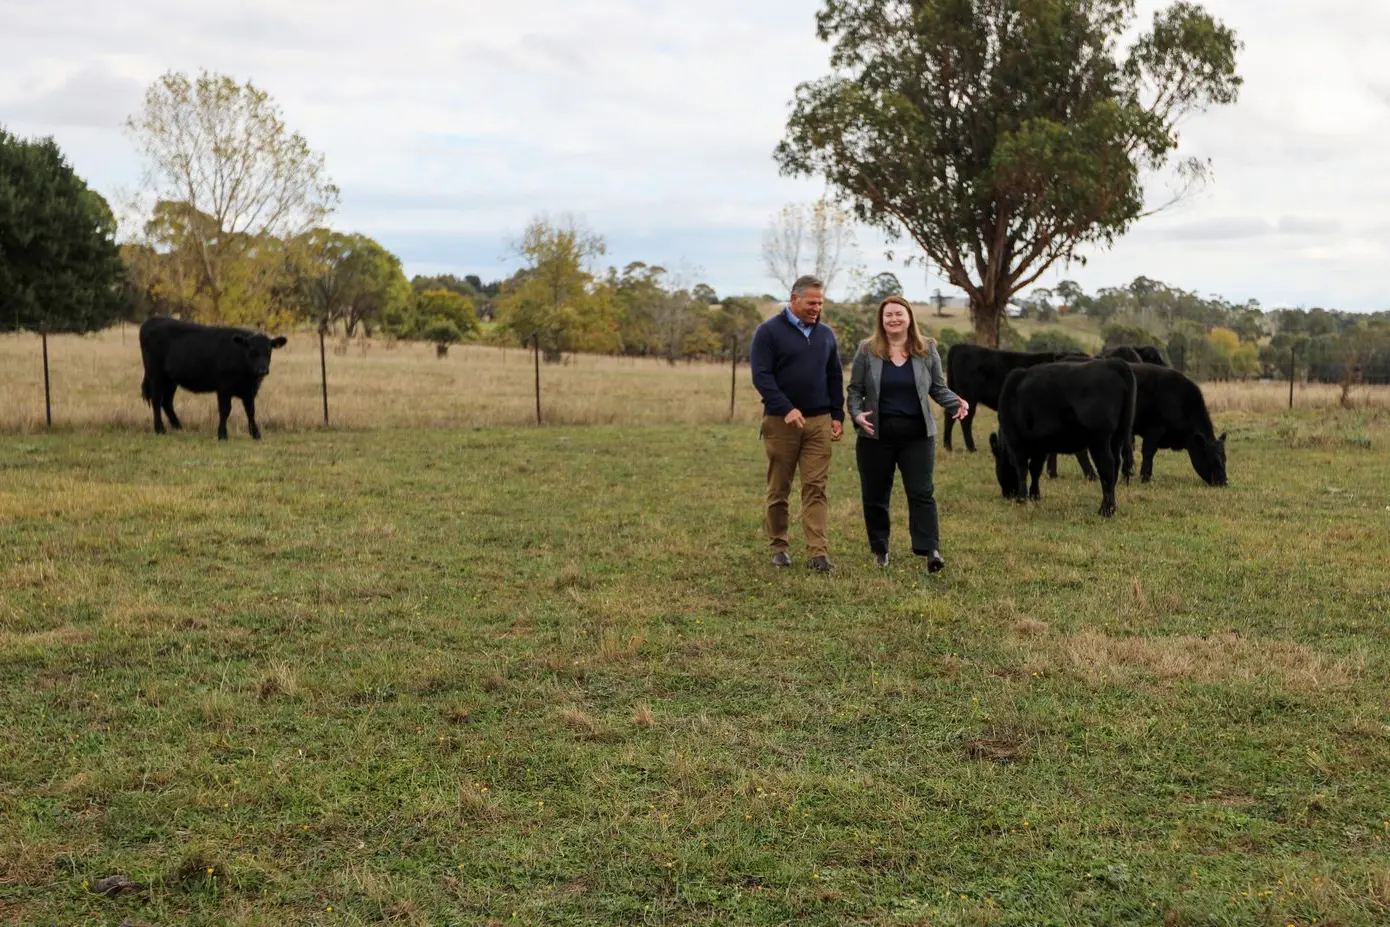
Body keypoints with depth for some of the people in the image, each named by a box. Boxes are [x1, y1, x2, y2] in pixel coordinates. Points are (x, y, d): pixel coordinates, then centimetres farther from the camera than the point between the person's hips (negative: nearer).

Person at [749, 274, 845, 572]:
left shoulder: (826, 335, 12)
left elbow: (835, 378, 17)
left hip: (819, 422, 3)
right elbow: (761, 376, -10)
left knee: (816, 488, -3)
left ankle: (818, 552, -6)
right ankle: (779, 547, 18)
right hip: (781, 422, -3)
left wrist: (837, 416, 8)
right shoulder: (769, 332, -4)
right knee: (778, 489, 6)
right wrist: (786, 409, -20)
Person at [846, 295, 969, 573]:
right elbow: (854, 390, 5)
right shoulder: (867, 350, 2)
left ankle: (930, 550, -8)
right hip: (876, 435, 0)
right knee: (875, 495, 7)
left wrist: (956, 403, -8)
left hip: (917, 435, 0)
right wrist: (856, 414, -12)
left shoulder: (927, 349, 5)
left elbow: (938, 387, 10)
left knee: (922, 493, -6)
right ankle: (879, 549, 21)